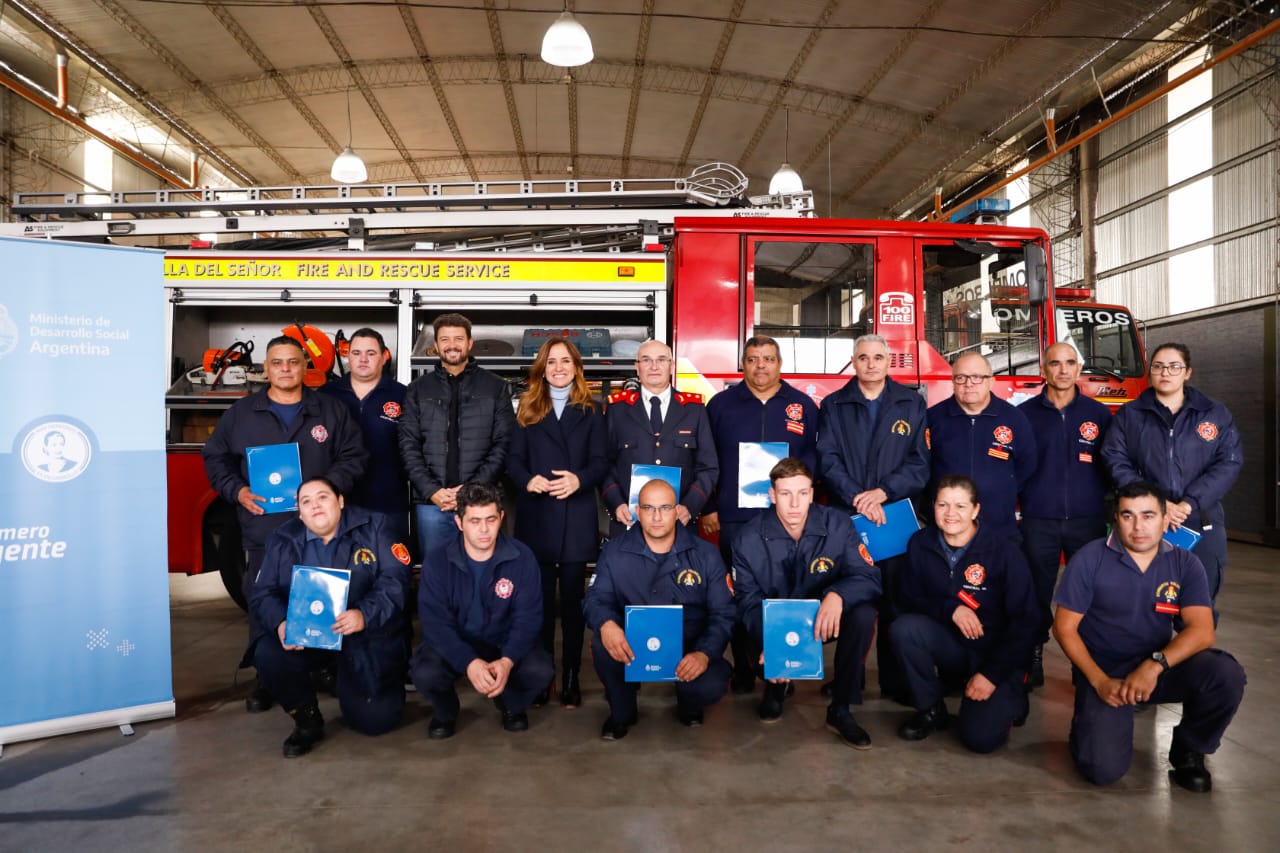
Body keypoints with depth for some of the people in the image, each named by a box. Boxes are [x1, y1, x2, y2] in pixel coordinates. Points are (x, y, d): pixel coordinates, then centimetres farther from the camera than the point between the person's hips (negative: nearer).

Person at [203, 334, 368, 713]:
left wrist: (329, 485, -10)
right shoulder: (241, 413, 8)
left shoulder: (331, 410, 6)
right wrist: (237, 491, -4)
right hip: (262, 531, 1)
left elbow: (354, 455, 6)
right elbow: (216, 458, 13)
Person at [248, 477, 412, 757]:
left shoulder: (372, 527, -5)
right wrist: (280, 623, -22)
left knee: (374, 719, -10)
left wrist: (365, 615, -31)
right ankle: (307, 720, 2)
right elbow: (262, 593, 0)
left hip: (367, 635, -3)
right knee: (268, 655, -28)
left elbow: (395, 580, -13)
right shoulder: (283, 539, 4)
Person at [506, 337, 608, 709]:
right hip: (535, 517, 1)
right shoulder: (528, 409, 10)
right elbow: (513, 459, 5)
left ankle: (571, 679, 14)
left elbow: (601, 462, 1)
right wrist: (528, 480, -16)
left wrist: (579, 479, -20)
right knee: (539, 599, 6)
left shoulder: (590, 412, 8)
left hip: (576, 518, -1)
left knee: (573, 599, 5)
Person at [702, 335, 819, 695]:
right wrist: (707, 509, 4)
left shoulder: (803, 405, 8)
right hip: (734, 517, 0)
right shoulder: (721, 404, 7)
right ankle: (743, 670, 16)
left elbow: (815, 454, 9)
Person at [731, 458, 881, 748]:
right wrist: (769, 639, -35)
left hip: (825, 619, 0)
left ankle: (840, 710, -10)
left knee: (863, 615, -29)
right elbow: (749, 599, -14)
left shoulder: (837, 525, -14)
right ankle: (776, 683, 12)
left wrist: (837, 595, -41)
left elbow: (869, 577, -17)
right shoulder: (749, 539, -13)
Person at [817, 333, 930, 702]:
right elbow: (827, 460, -2)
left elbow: (920, 461, 2)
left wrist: (883, 491, -12)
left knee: (895, 601, 3)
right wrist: (857, 498, -15)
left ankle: (896, 682, 15)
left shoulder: (912, 404, 9)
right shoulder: (833, 406, 8)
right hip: (846, 517, 0)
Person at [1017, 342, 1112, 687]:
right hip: (1037, 521, -1)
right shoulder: (1024, 413, 3)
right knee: (1036, 594, 6)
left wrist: (1104, 501, 5)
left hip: (1088, 520, 1)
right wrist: (1019, 499, 0)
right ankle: (1033, 659, 17)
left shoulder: (1098, 413, 7)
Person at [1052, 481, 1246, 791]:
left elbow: (1202, 631, -14)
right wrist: (1099, 680, -17)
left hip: (1162, 668, 3)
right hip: (1103, 672, -3)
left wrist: (1155, 665, -30)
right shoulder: (1089, 559, -11)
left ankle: (1188, 750, 2)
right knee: (1104, 768, -22)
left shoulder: (1185, 564, -3)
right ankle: (1090, 719, 15)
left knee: (1226, 674, -27)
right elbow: (1065, 628, -8)